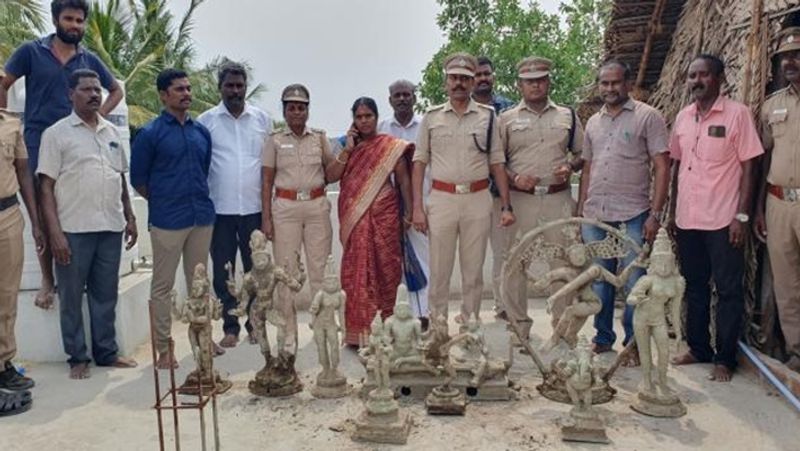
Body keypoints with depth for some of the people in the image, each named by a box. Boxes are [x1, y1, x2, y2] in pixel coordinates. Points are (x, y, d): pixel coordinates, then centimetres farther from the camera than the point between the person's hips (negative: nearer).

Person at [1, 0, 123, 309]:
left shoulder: (89, 60, 9)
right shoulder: (31, 51, 3)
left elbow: (116, 90, 20)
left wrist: (98, 116, 6)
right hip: (39, 143, -2)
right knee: (44, 213, 2)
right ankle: (47, 280, 10)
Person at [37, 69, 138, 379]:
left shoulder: (112, 132, 12)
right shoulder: (56, 133, -2)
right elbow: (46, 187, -6)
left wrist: (130, 217, 11)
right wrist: (54, 232, -13)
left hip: (111, 228, 4)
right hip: (74, 230, -4)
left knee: (106, 294, 12)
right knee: (72, 297, 6)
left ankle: (107, 352, 23)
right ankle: (77, 357, 18)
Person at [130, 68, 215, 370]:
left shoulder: (201, 131, 10)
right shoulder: (150, 133, -4)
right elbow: (138, 180, 0)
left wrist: (198, 199, 13)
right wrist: (164, 202, 6)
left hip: (202, 217, 5)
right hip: (167, 221, -4)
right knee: (163, 285, 3)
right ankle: (163, 348, 12)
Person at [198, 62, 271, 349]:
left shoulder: (262, 119, 6)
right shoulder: (206, 121, 3)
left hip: (254, 207, 1)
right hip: (220, 208, -1)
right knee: (223, 271, 6)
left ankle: (255, 324, 20)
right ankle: (230, 327, 18)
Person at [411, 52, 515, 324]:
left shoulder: (487, 117, 7)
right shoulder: (431, 117, 7)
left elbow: (497, 163, 8)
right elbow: (419, 163, 6)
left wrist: (506, 206, 1)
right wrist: (417, 207, -2)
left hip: (478, 200, 1)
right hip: (442, 199, 0)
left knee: (473, 270, 7)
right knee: (439, 270, 3)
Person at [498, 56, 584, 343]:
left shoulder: (567, 116, 13)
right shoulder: (507, 119, 7)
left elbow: (582, 154, 17)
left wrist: (570, 166, -3)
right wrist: (514, 178, -12)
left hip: (559, 198, 1)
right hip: (520, 199, -1)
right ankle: (519, 324, 13)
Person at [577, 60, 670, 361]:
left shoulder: (648, 117, -2)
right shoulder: (593, 122, 14)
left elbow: (662, 167, -6)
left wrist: (655, 214, -12)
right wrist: (580, 211, 12)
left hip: (633, 216, -5)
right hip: (594, 215, 5)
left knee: (634, 284, 2)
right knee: (599, 281, 13)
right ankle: (603, 338, 27)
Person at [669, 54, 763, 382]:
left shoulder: (737, 113, -6)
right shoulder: (682, 117, 9)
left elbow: (748, 167, -7)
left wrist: (742, 216, -12)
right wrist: (673, 211, 11)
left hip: (723, 220, -5)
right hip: (687, 219, 5)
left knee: (728, 290, 3)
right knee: (694, 287, 14)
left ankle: (725, 358, 14)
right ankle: (698, 348, 28)